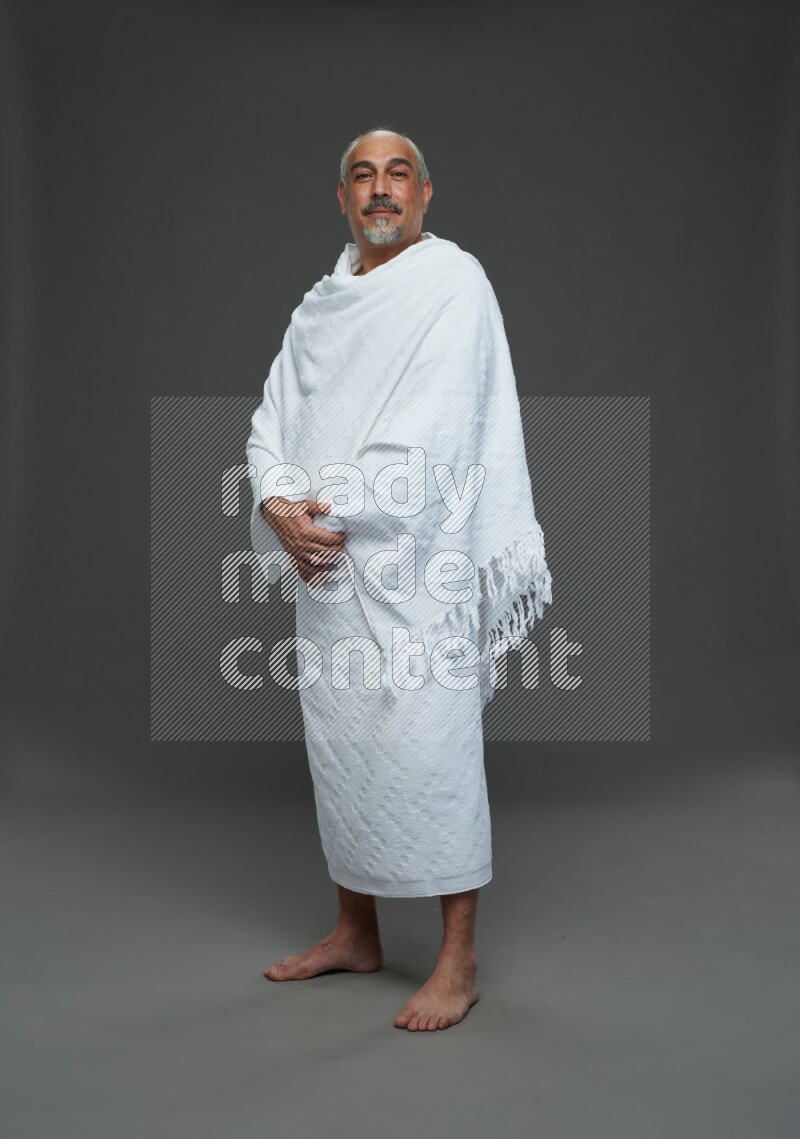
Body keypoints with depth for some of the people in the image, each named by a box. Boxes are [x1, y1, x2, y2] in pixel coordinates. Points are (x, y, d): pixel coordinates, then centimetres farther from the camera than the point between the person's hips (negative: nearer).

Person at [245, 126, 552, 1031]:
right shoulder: (320, 304, 16)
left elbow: (429, 435, -16)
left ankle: (458, 958, 11)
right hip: (325, 562, 7)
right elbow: (272, 423, 9)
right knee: (338, 748, 13)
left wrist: (335, 513, -16)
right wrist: (278, 504, -11)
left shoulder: (453, 284, -5)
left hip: (414, 561, -7)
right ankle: (355, 932, 30)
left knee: (430, 752, -4)